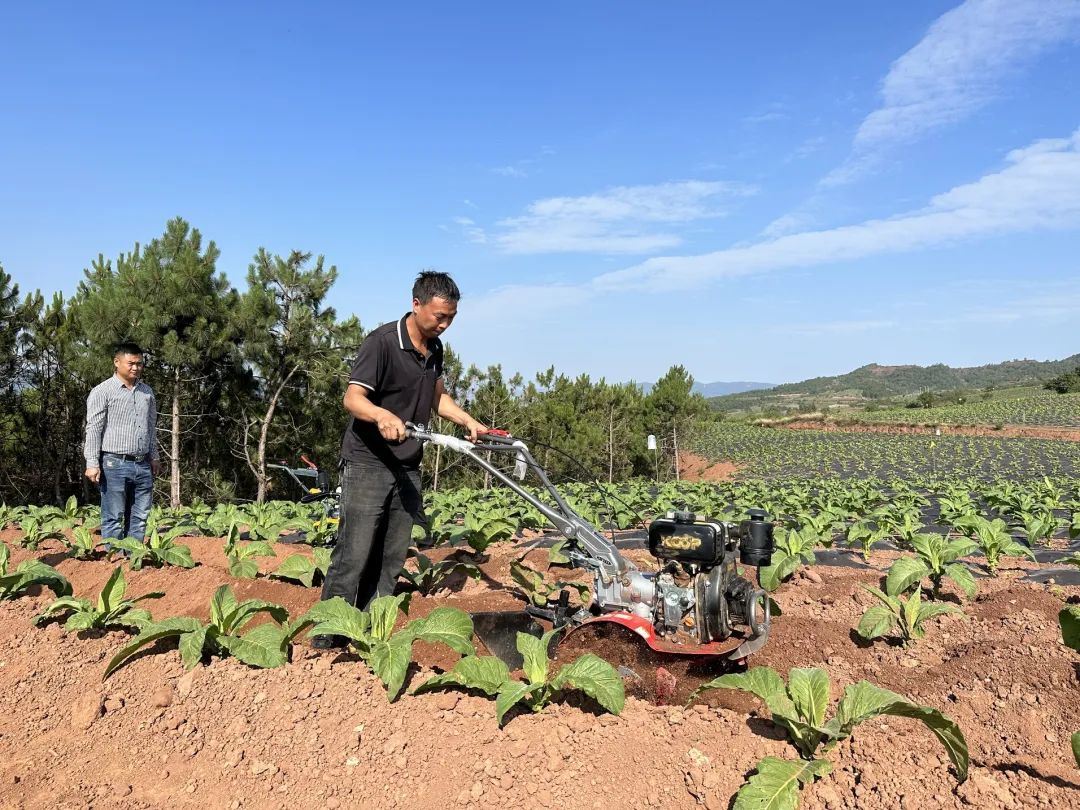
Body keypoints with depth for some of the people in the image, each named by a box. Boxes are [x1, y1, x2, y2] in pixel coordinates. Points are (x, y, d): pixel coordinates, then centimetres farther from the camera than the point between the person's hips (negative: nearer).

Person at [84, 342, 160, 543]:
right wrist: (92, 463, -12)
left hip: (143, 465, 6)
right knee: (113, 518, -1)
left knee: (139, 517, 7)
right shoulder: (102, 391, -3)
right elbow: (93, 429, -7)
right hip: (115, 464, -6)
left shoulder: (147, 392, 15)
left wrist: (154, 457, 20)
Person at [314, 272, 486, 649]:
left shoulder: (434, 348, 10)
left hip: (407, 469, 7)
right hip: (367, 463, -7)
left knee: (391, 561, 9)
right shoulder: (382, 341, -15)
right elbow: (353, 398, -22)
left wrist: (467, 421, 9)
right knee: (353, 556, -8)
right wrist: (382, 415, -42)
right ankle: (326, 642, 0)